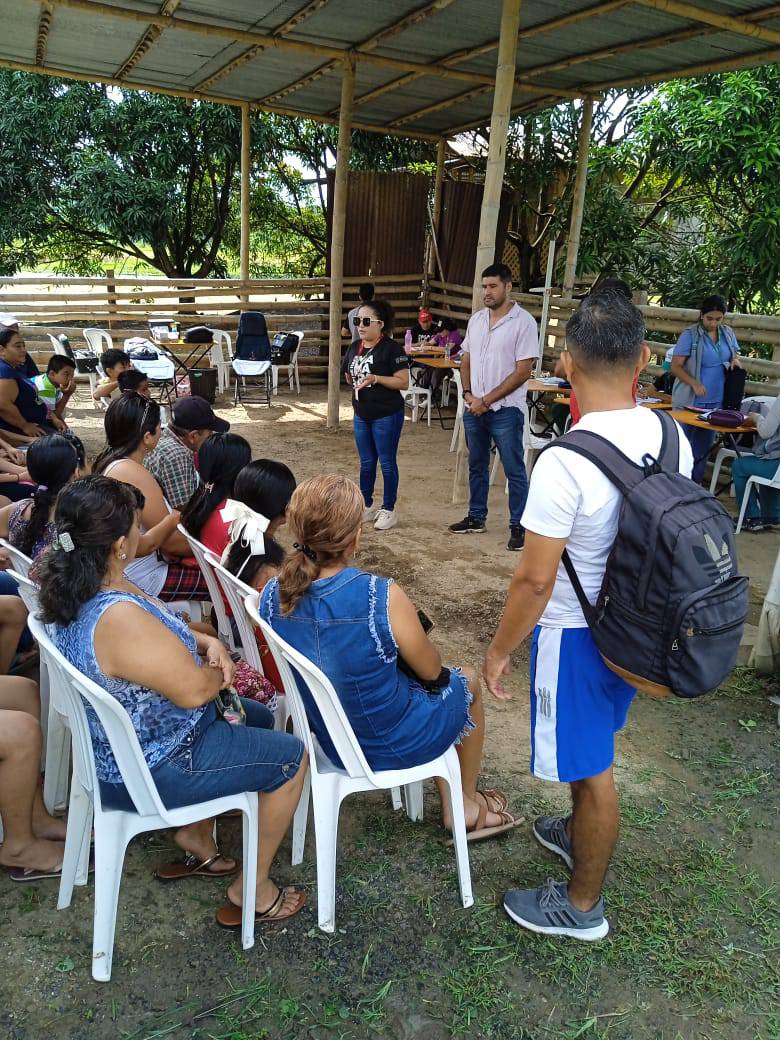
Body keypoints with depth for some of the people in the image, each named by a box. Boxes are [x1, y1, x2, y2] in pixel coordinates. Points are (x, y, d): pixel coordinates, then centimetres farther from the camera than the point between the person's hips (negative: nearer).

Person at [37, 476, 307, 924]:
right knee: (292, 757, 3)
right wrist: (219, 669, -6)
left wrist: (206, 643, -8)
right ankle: (253, 890, 18)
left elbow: (161, 630, 9)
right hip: (153, 768, -9)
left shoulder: (76, 586, -5)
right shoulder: (118, 618, -37)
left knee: (259, 718, 24)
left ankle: (196, 837, 32)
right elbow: (194, 689, -28)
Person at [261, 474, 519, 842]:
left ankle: (450, 803, 44)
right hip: (391, 745, -5)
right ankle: (467, 804, 44)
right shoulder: (382, 597, -32)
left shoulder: (272, 596, -16)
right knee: (467, 680, 25)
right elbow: (431, 670, -15)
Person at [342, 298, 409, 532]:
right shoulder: (355, 348, 8)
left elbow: (403, 382, -18)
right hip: (361, 415, 6)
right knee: (366, 462, 15)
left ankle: (388, 510, 15)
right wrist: (354, 381, 6)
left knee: (387, 462, 3)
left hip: (386, 416, -6)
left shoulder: (392, 348, -13)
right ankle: (366, 506, 28)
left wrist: (376, 378, -26)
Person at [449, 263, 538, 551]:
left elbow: (523, 372, -15)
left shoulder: (523, 322, -11)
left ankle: (518, 526, 10)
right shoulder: (476, 319, 8)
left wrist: (486, 400, -15)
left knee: (514, 471, 0)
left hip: (505, 410, -6)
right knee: (477, 465, 16)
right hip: (474, 408, 6)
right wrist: (468, 394, -3)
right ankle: (476, 518, 29)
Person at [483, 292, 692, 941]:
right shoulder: (672, 438, -6)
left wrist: (500, 650, -9)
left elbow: (535, 579, -24)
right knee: (593, 747, 29)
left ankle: (583, 906, 33)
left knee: (589, 767, 11)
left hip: (574, 633, -7)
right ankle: (581, 834, 54)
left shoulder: (565, 462, -29)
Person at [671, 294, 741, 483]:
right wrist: (694, 384, -26)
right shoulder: (690, 335, -11)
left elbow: (735, 354, 22)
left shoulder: (728, 333, 6)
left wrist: (735, 360, -3)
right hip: (690, 401, -6)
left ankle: (696, 483, 26)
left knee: (704, 445, 15)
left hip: (716, 402, 6)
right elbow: (675, 366, -13)